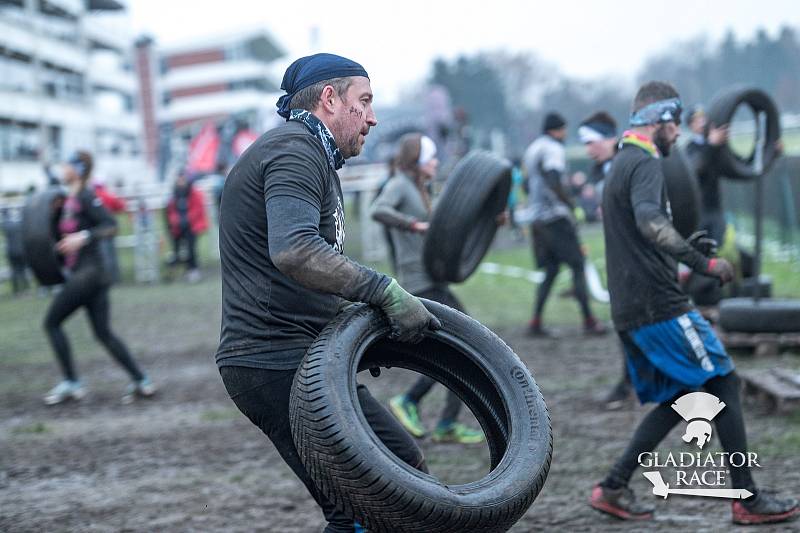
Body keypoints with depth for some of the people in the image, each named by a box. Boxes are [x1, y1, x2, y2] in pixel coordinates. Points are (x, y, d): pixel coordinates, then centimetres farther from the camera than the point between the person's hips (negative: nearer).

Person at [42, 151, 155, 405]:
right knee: (103, 333, 8)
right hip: (96, 273, 9)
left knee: (52, 322, 1)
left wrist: (83, 237, -31)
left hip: (87, 272, -9)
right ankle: (141, 381, 6)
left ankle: (72, 383, 3)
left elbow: (111, 225, -21)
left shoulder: (85, 197, -12)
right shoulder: (70, 198, 15)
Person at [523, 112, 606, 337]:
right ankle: (588, 320, -4)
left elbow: (528, 185, 23)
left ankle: (535, 321, 4)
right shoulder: (554, 150, -10)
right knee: (577, 265, -3)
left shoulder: (531, 150, 18)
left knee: (550, 270, 12)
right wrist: (569, 203, -14)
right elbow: (554, 183, -23)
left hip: (537, 218, 9)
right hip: (556, 216, -9)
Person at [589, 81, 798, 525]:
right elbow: (649, 221, -32)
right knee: (723, 383, -1)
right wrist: (702, 263, -33)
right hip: (660, 304, -10)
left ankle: (613, 488, 9)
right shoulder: (645, 164, -12)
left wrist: (685, 255, 32)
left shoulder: (619, 166, 21)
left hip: (630, 310, 10)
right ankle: (748, 499, 2)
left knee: (678, 399, 14)